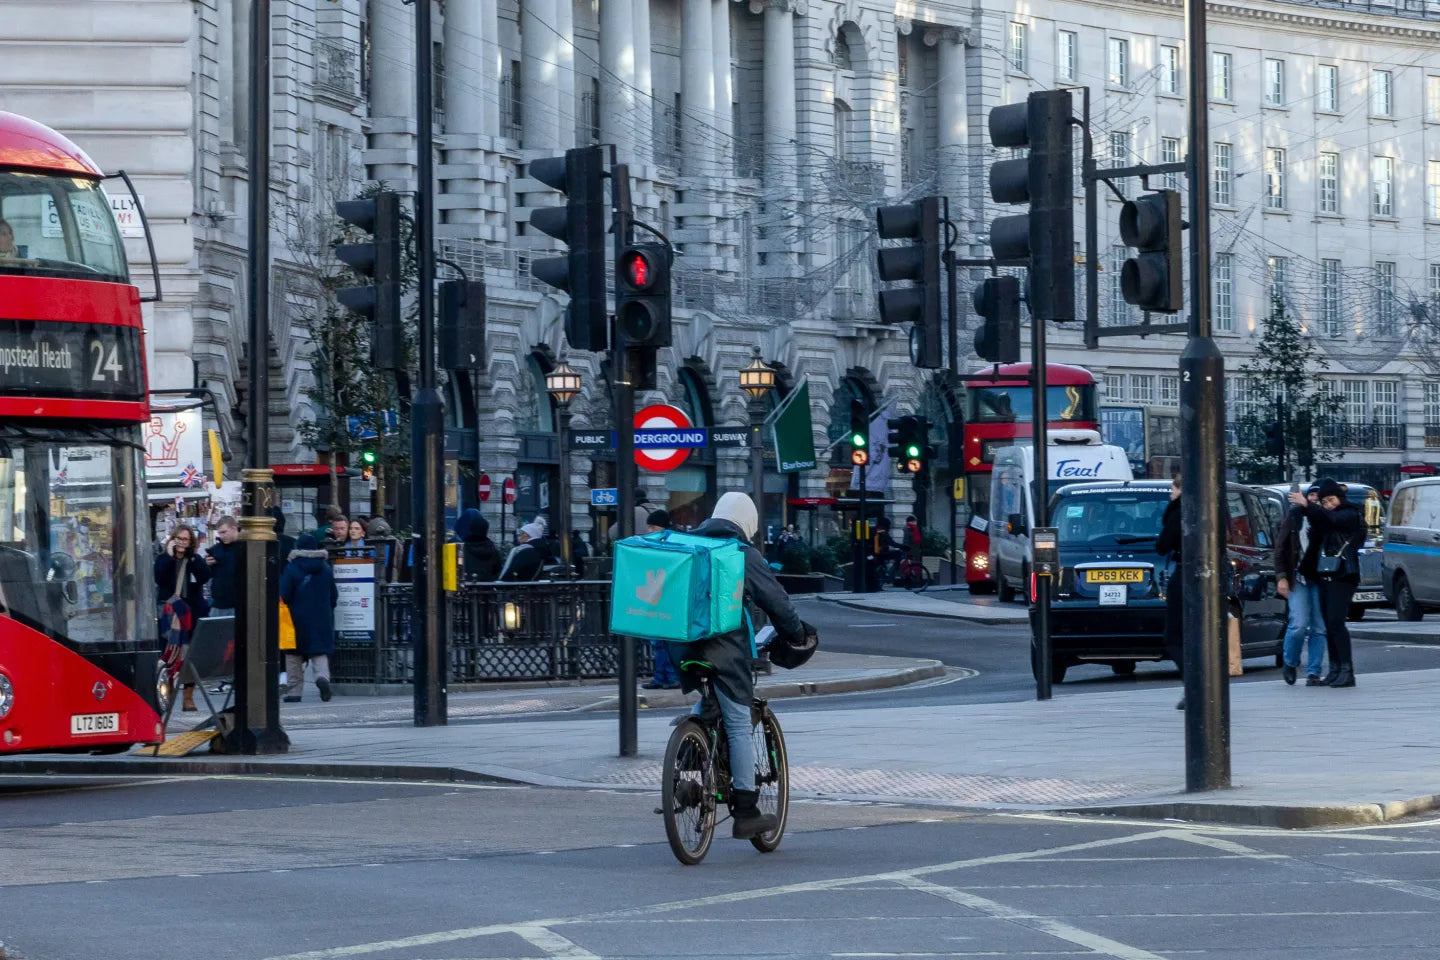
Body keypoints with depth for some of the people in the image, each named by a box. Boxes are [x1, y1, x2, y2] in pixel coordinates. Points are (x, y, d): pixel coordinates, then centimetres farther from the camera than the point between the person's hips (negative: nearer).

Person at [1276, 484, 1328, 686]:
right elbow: (1281, 548, 4)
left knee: (1320, 627, -1)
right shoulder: (1294, 517, 4)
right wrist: (1281, 576, -3)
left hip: (1320, 579, 1)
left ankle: (1314, 673, 5)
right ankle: (1290, 663, 13)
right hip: (1298, 578, -1)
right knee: (1299, 624, -11)